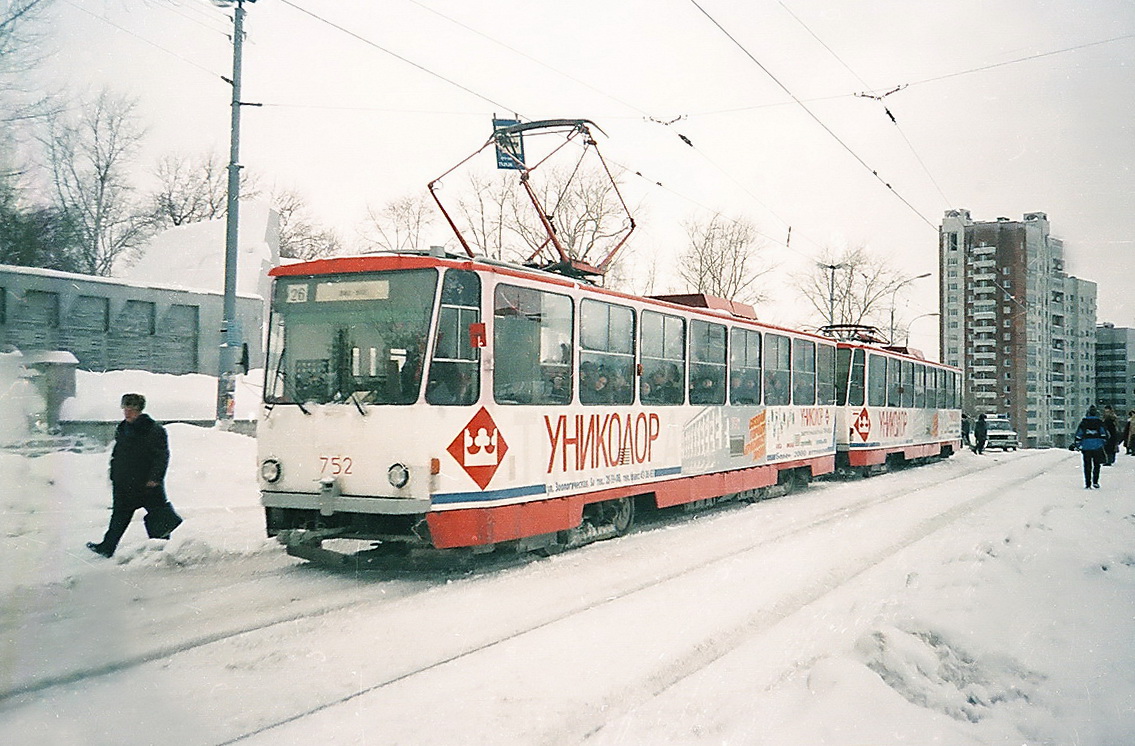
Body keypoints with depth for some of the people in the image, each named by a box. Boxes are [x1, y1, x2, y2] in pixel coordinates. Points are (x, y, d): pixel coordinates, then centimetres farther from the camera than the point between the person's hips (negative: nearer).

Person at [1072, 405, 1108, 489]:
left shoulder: (1083, 422, 0)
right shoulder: (1099, 422, 0)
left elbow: (1078, 434, 1)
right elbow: (1104, 434, 2)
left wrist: (1076, 445, 9)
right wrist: (1103, 443, 15)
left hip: (1086, 447, 0)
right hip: (1097, 446, 0)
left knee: (1087, 466, 6)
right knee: (1096, 465, 11)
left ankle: (1087, 484, 4)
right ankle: (1095, 482, 2)